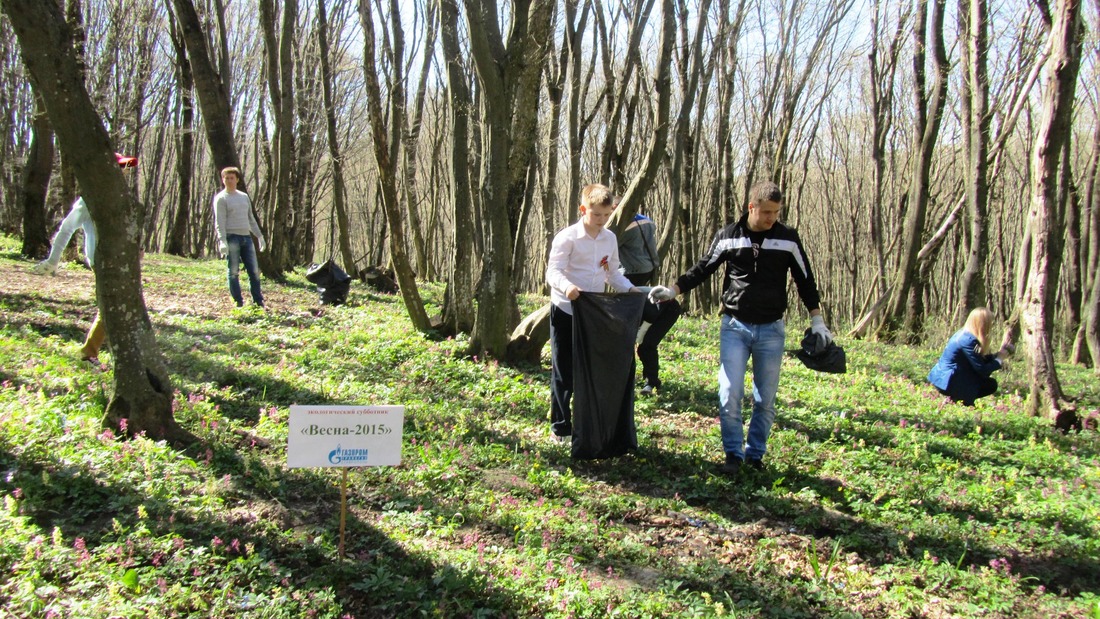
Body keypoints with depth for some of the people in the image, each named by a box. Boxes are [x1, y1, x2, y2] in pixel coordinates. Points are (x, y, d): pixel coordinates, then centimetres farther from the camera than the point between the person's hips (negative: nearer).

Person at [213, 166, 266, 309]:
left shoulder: (244, 197, 18)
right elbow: (219, 222, -8)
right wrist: (222, 241, -19)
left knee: (254, 270, 4)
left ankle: (259, 302, 10)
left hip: (246, 237, 6)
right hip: (231, 238, -6)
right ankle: (238, 303, 3)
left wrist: (260, 236, 21)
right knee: (234, 272, -2)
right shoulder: (221, 198, -1)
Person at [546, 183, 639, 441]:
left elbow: (613, 274, 16)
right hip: (566, 311, -5)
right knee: (564, 372, 3)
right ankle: (561, 427, 15)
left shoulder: (610, 239, 8)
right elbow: (553, 271, -17)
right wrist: (566, 286, -38)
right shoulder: (567, 237, -11)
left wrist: (630, 289, -3)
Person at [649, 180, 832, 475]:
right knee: (729, 393, -8)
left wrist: (817, 321, 4)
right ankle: (733, 454, 6)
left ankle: (755, 454, 20)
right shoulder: (728, 236, -1)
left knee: (765, 399, 6)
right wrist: (672, 290, -5)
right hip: (735, 326, -1)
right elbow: (702, 269, 7)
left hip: (771, 330, 1)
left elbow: (805, 281, 8)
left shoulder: (788, 239, 0)